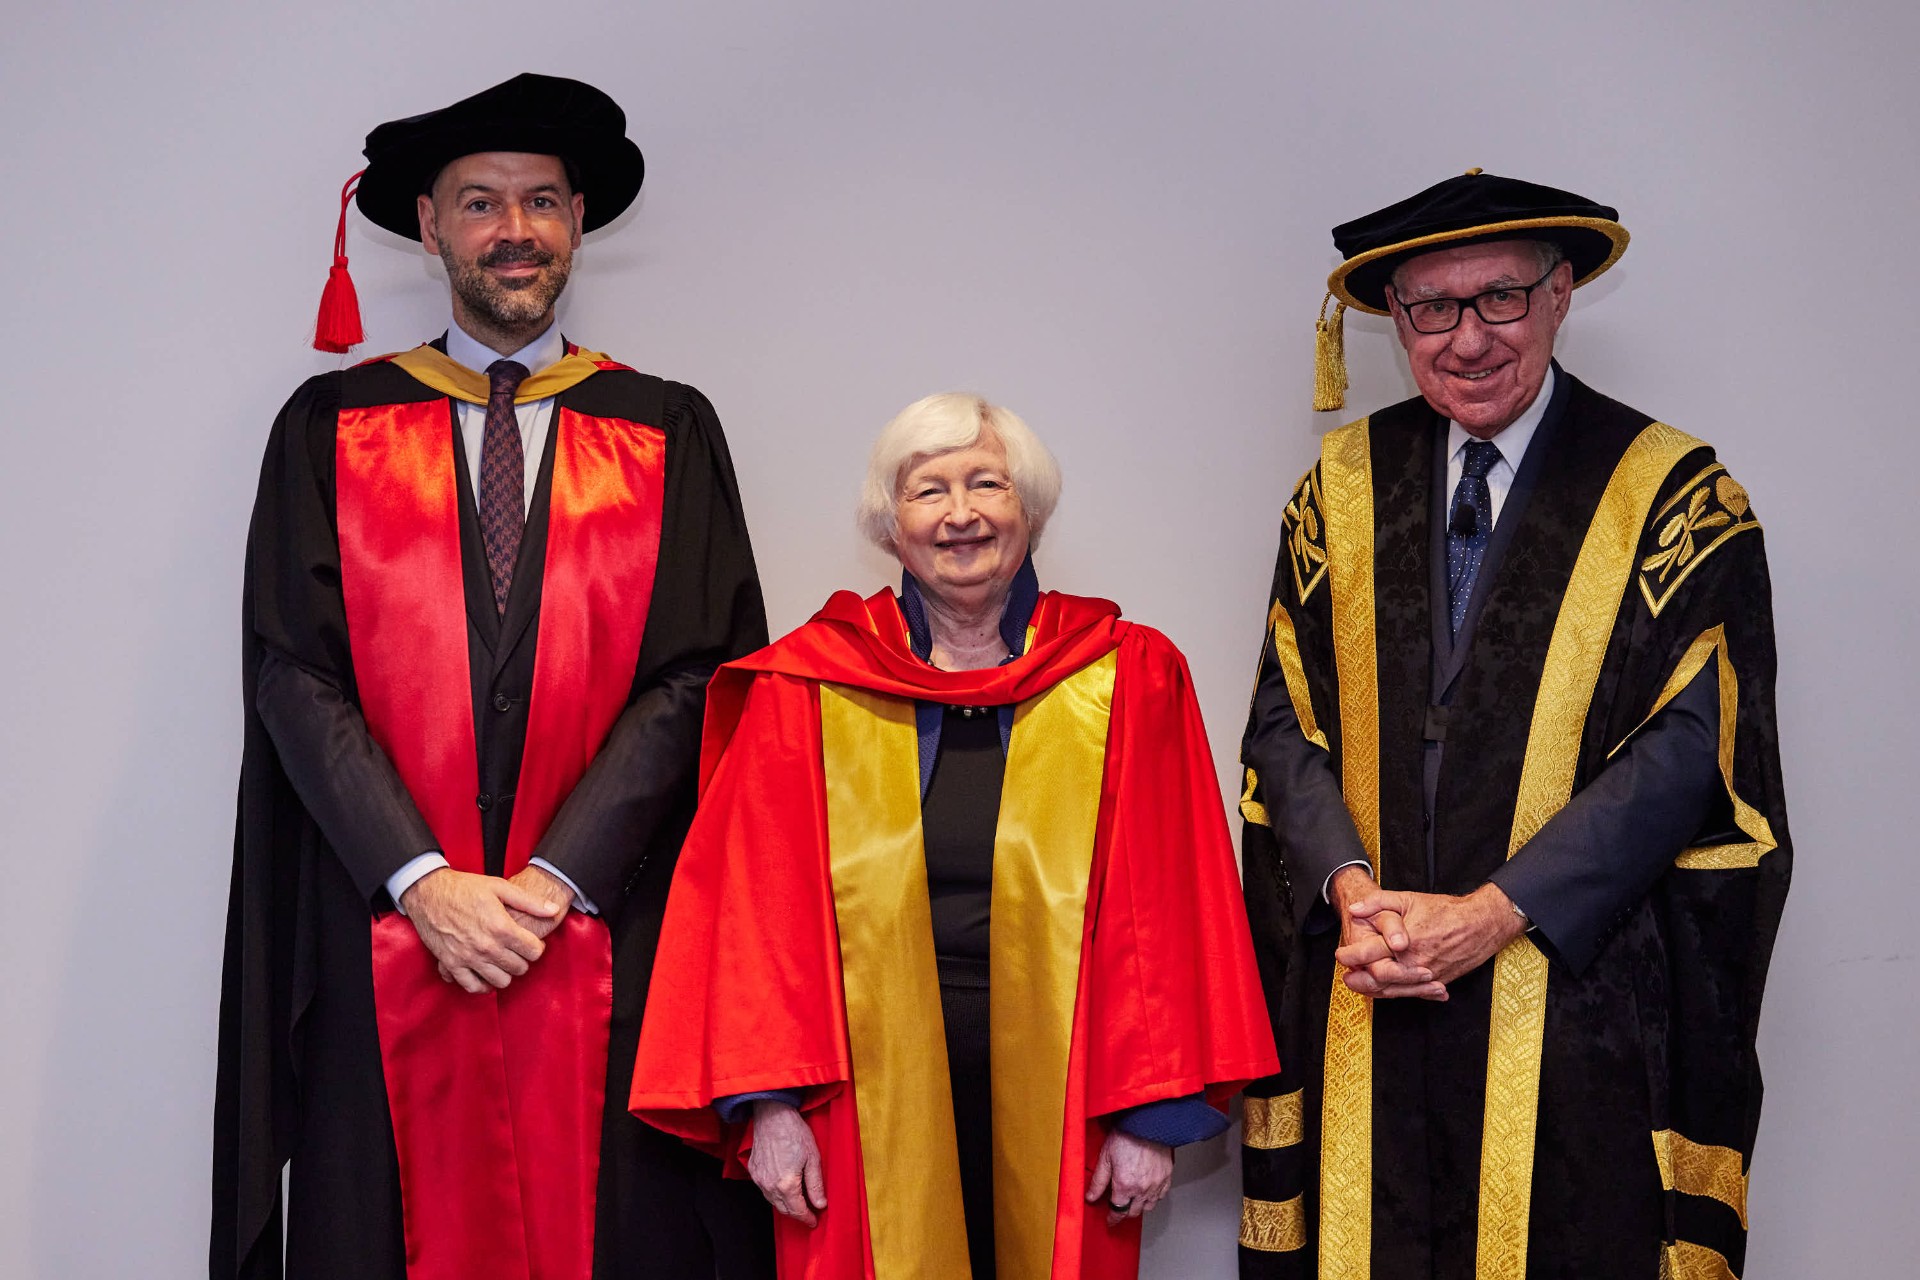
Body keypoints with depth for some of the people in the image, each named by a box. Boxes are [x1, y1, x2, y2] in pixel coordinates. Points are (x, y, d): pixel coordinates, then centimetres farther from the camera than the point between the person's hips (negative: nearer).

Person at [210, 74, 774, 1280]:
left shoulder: (669, 432, 9)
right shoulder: (330, 427, 9)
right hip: (384, 948, 0)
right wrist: (424, 882, -11)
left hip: (610, 942, 0)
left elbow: (692, 678, 0)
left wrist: (553, 883, -10)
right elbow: (294, 673, 0)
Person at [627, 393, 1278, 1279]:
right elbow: (762, 905, 1)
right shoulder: (807, 690, 2)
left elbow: (1161, 911, 0)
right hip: (872, 1102, 0)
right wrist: (768, 1101, -6)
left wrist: (1152, 1113, -4)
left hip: (1050, 1100, 0)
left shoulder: (1124, 684, 2)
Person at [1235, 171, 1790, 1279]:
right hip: (1364, 996, 3)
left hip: (1576, 998, -3)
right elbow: (1286, 721, 6)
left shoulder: (1674, 494, -3)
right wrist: (1354, 889, -12)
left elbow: (1688, 747, -10)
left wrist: (1493, 912, -17)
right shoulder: (1343, 486, 8)